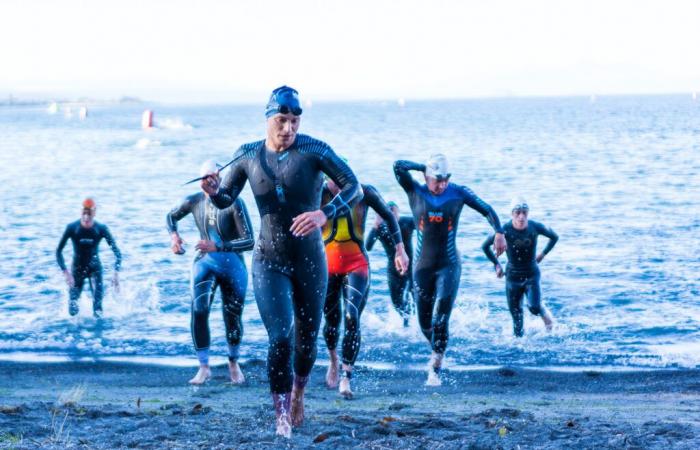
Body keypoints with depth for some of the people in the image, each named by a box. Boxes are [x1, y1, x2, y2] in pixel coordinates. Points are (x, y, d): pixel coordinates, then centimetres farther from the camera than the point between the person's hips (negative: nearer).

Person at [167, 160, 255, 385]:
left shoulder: (234, 203, -15)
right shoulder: (194, 201, -2)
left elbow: (249, 242, -20)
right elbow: (171, 216, 20)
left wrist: (218, 246, -28)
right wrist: (173, 235, 0)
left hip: (232, 266, -2)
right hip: (205, 263, 2)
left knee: (232, 318, 5)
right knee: (199, 311, -19)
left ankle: (233, 363, 32)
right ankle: (204, 367, -13)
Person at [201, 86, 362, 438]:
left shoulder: (314, 150, -10)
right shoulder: (248, 155, -1)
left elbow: (353, 188, -16)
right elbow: (225, 200, 8)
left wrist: (325, 213, -34)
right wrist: (213, 191, -16)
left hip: (310, 261, 0)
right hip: (269, 262, 0)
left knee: (306, 338, 13)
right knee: (280, 337, -16)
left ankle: (298, 394, 44)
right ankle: (282, 418, -8)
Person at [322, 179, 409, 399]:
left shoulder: (364, 192, -8)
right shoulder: (321, 193, -10)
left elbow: (388, 216, 6)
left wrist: (400, 250, 5)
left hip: (357, 265, -1)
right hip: (328, 264, 1)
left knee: (351, 318, -17)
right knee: (331, 319, 11)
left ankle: (346, 378, -15)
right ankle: (333, 361, 42)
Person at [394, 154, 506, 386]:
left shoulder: (458, 193, -2)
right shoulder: (416, 192, -3)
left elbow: (487, 210, 0)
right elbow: (398, 166, -15)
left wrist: (499, 231, -13)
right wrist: (424, 167, -6)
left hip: (449, 265, -2)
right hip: (423, 266, 2)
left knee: (440, 320, -14)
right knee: (424, 323, 7)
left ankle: (436, 369, -8)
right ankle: (437, 352, 36)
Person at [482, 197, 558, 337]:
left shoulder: (535, 227, -14)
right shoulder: (505, 230, -16)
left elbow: (554, 237, 7)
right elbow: (485, 246, -1)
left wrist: (543, 254, 4)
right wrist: (496, 264, 0)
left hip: (531, 275, 0)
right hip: (513, 277, 0)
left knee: (534, 307, -21)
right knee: (517, 316, 2)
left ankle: (545, 313, 13)